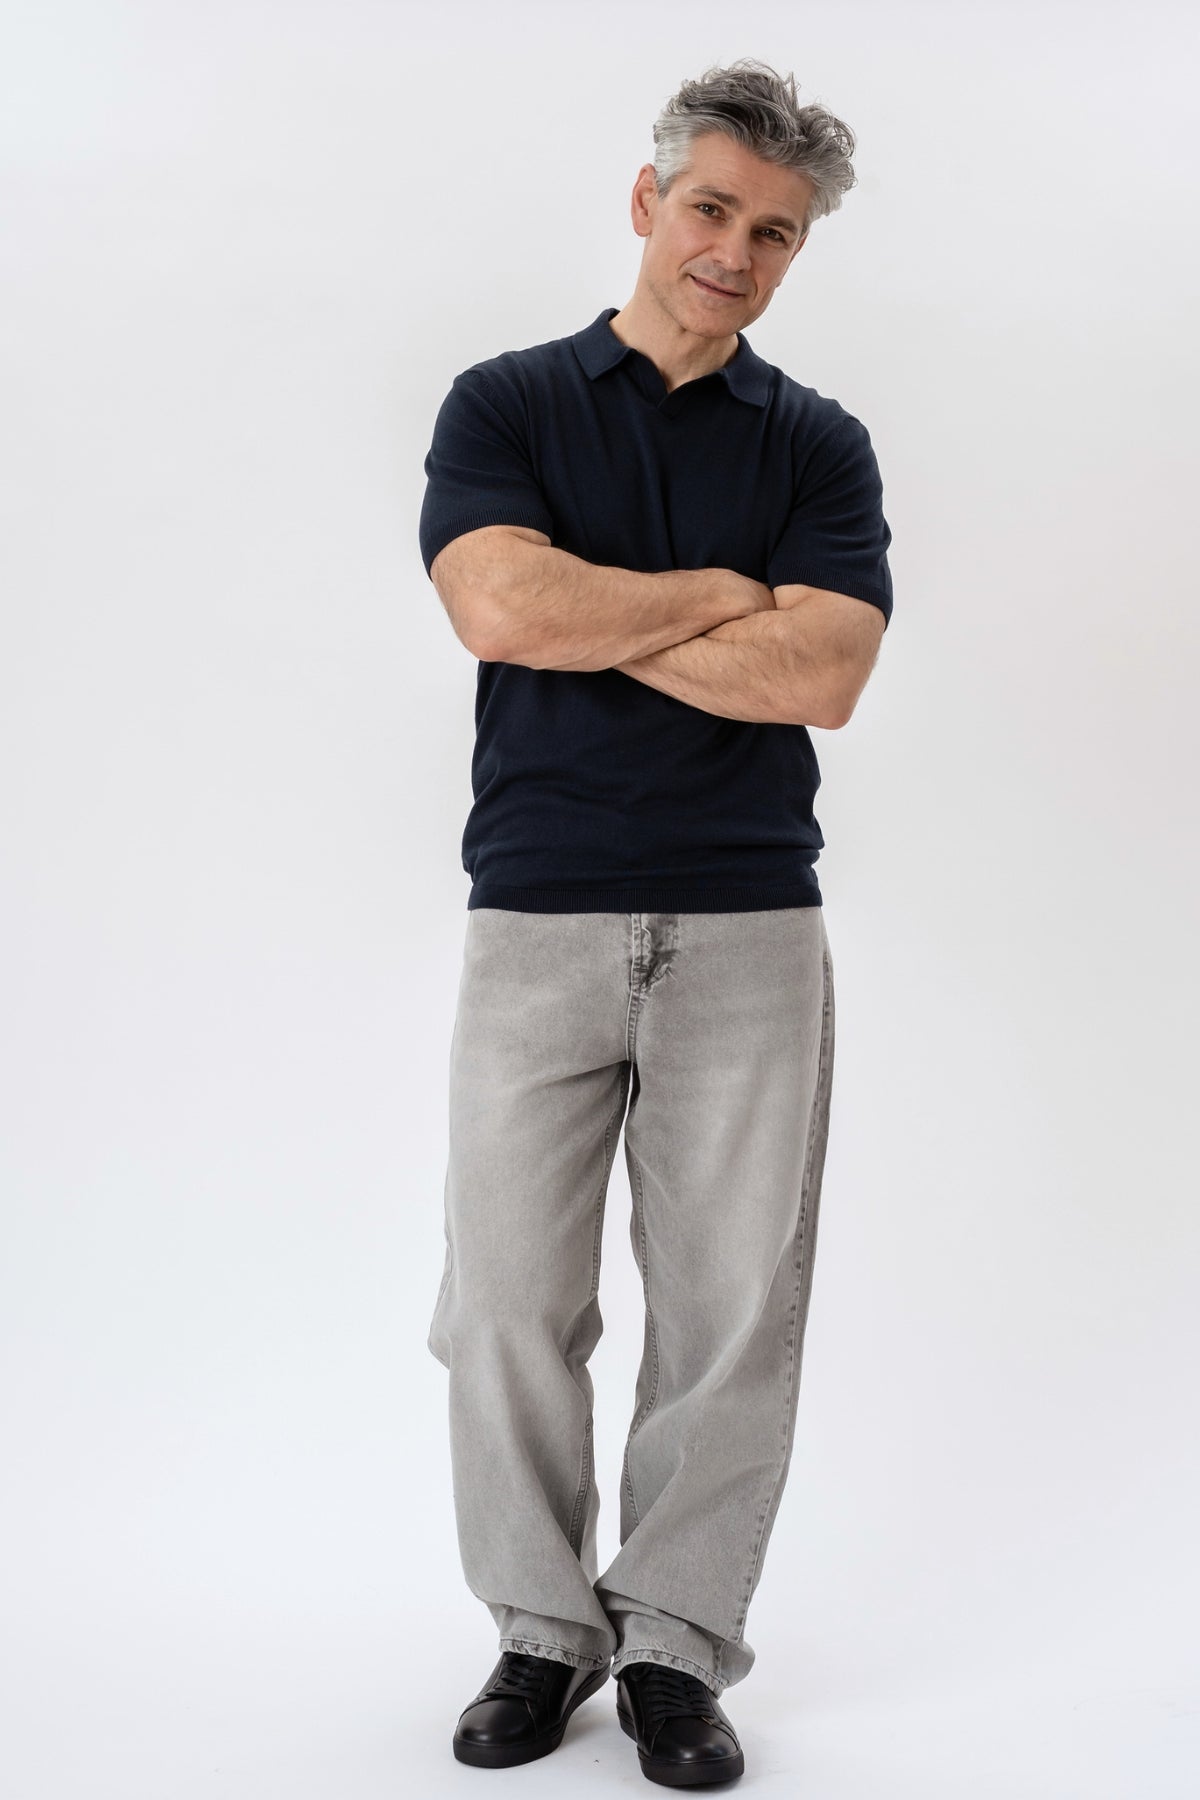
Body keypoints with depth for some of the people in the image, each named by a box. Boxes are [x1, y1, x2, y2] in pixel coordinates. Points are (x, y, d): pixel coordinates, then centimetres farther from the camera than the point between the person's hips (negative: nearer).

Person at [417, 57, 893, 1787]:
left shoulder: (821, 445, 8)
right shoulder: (506, 402, 4)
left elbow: (819, 674, -9)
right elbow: (501, 609, -15)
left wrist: (584, 613, -8)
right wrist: (718, 593, -6)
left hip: (750, 930, 1)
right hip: (537, 925, -1)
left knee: (734, 1306, 4)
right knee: (508, 1303, 3)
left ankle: (676, 1642, 20)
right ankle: (543, 1629, 22)